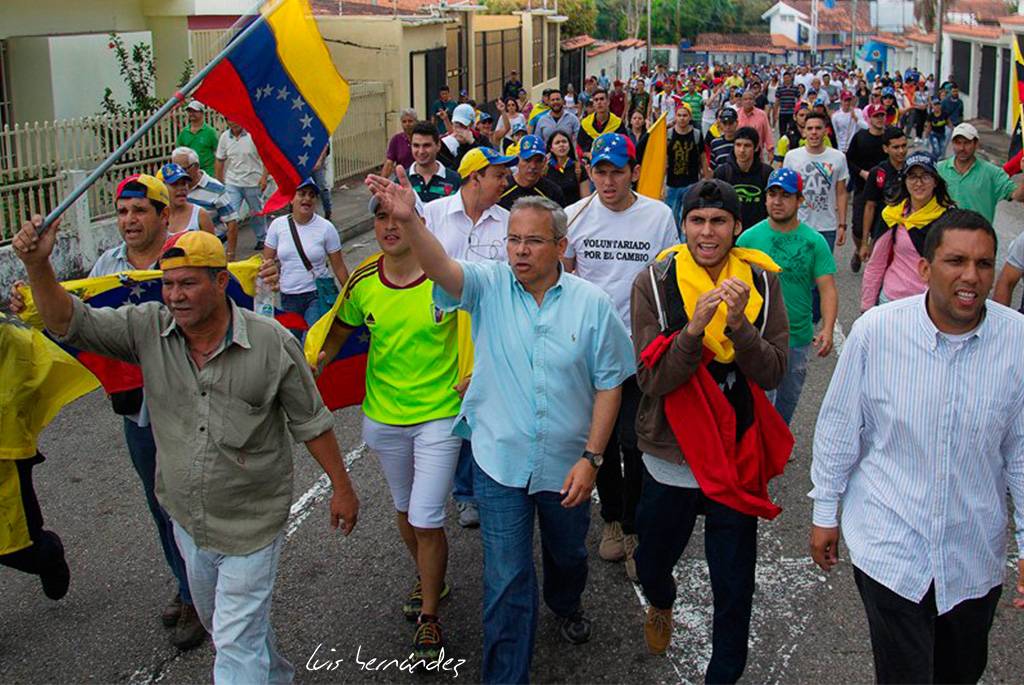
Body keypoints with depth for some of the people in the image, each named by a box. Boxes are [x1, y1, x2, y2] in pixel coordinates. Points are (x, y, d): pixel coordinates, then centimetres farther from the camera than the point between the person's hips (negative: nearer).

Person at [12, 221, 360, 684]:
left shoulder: (272, 343, -16)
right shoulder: (148, 329, -8)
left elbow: (311, 422, -7)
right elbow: (69, 323, -13)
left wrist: (341, 487, 0)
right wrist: (38, 265, -30)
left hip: (251, 523, -5)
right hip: (187, 519, 6)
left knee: (238, 643, 0)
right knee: (217, 621, 26)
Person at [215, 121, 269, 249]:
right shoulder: (224, 137, 1)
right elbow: (220, 161, 9)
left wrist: (264, 177, -11)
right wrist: (219, 182, 10)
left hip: (253, 182, -2)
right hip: (232, 182, 2)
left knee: (257, 213, 14)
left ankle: (262, 239, 34)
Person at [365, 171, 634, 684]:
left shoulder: (590, 303, -9)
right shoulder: (489, 286, -8)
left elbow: (609, 382, -5)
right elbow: (442, 269, -28)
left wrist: (591, 458, -10)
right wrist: (408, 220, -47)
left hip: (566, 464, 1)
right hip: (500, 461, -1)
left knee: (567, 554, 26)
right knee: (506, 579, 4)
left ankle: (566, 606, 59)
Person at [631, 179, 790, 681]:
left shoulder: (761, 282, -5)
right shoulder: (654, 284, -11)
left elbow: (773, 373, -10)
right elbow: (651, 379, -17)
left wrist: (739, 324, -27)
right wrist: (694, 328, -32)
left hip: (737, 456, 1)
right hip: (670, 456, 0)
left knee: (734, 587, 10)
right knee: (651, 562, 21)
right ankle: (661, 604, 57)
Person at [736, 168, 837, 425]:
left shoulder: (815, 242, -5)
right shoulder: (749, 237, -5)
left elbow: (828, 288, -9)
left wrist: (827, 330, -22)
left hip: (799, 337, 2)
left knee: (788, 399, 20)